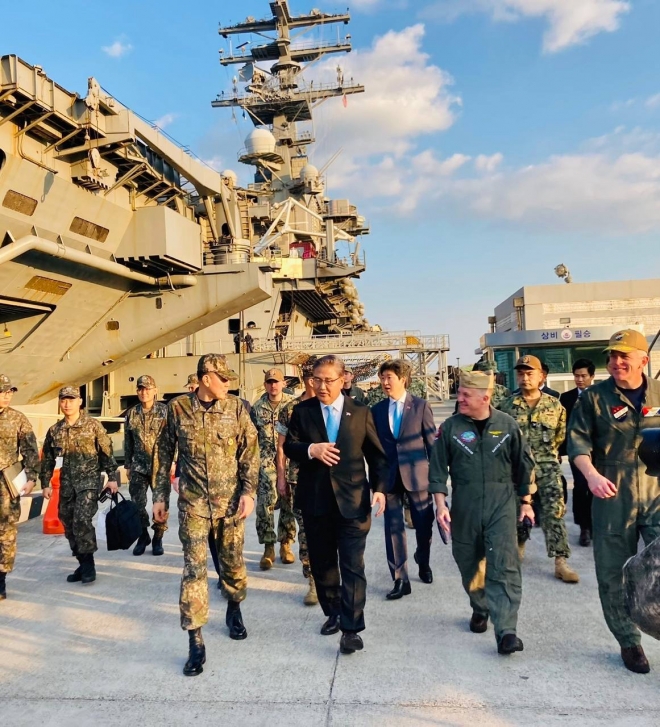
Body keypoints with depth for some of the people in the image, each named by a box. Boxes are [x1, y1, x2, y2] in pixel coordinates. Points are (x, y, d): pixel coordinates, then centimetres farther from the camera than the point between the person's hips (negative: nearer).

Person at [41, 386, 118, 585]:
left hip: (89, 481, -5)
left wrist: (112, 477, -7)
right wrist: (45, 484, 11)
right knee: (69, 524, 8)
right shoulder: (54, 430, 8)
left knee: (82, 520, -17)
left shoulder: (93, 425, -4)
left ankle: (88, 564, -4)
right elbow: (47, 459, 14)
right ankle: (83, 564, 21)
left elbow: (107, 452, -3)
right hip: (66, 484, 5)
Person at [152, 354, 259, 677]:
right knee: (194, 567, -3)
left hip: (230, 500, 1)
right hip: (193, 502, -1)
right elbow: (164, 453, 5)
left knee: (232, 560, 14)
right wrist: (160, 496, 5)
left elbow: (250, 451, -2)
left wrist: (249, 491, -10)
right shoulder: (177, 408, -4)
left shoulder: (236, 407, -4)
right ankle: (195, 641, 6)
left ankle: (234, 610, 41)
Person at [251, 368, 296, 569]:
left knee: (288, 503, 7)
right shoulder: (257, 407, 5)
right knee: (265, 503, -7)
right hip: (266, 461, 0)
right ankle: (268, 547, 3)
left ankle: (285, 544, 20)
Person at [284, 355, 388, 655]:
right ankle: (332, 613, 34)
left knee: (352, 566, -1)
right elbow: (289, 446, 0)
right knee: (321, 562, 15)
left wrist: (380, 488, -8)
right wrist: (310, 449, -21)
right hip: (315, 500, 2)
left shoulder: (361, 412, 0)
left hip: (352, 500, -2)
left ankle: (351, 628, 8)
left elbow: (376, 455, 3)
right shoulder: (302, 411, 3)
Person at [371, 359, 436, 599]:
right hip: (389, 476, 2)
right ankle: (400, 580, 13)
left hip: (417, 474, -2)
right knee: (393, 528, 3)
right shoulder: (377, 410, 4)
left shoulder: (420, 406, -3)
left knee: (424, 525, 12)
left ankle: (423, 564, 40)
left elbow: (431, 441, -2)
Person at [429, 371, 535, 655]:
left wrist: (525, 502, 10)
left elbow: (523, 465, 7)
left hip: (502, 507, -1)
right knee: (469, 564, 14)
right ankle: (480, 609, 39)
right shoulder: (450, 428, -4)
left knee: (504, 567, -10)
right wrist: (440, 505, -8)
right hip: (464, 509, 2)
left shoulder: (507, 425, -3)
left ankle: (506, 631, -6)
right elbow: (438, 468, -1)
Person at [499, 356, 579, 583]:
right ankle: (519, 544, 36)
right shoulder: (508, 406, -1)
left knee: (554, 512, -7)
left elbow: (561, 435, 10)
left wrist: (546, 451, 8)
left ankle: (560, 563, -5)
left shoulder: (555, 406, 1)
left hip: (547, 466, 0)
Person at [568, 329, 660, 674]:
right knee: (614, 574, 7)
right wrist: (592, 475, -21)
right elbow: (578, 441, -6)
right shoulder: (594, 397, -2)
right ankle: (629, 642, 25)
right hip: (612, 497, -1)